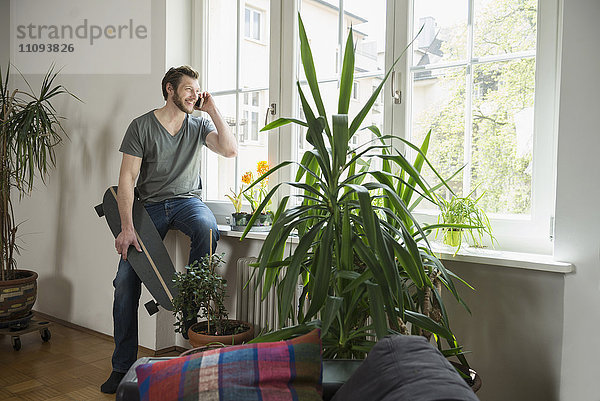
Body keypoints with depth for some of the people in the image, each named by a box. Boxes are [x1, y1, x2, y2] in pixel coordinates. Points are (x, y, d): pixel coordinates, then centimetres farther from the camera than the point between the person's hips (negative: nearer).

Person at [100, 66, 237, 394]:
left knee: (207, 229, -37)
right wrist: (127, 228, -18)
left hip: (186, 200, 1)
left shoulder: (199, 124, 6)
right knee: (125, 281, -10)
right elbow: (127, 177, -8)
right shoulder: (142, 126, -2)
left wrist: (212, 109, -7)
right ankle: (122, 366, 3)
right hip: (149, 205, -1)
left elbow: (230, 150, -11)